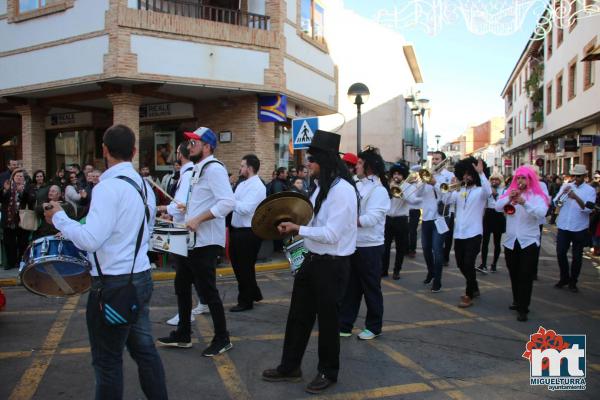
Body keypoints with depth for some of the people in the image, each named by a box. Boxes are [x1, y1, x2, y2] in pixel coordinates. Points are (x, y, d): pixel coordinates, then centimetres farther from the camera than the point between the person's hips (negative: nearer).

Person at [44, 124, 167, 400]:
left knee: (107, 360, 6)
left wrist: (59, 218, -9)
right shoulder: (143, 185, 8)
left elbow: (91, 240, -24)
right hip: (140, 277, 8)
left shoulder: (109, 186, -18)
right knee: (144, 349, 17)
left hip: (113, 285, -8)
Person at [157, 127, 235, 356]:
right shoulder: (199, 169, 16)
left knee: (207, 290, -1)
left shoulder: (214, 168, -16)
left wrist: (198, 219, -27)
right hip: (193, 240, 11)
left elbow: (228, 202, -28)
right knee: (183, 286, 17)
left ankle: (222, 339, 14)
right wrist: (189, 208, 11)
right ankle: (182, 335, 31)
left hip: (206, 242, -10)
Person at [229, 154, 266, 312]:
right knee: (238, 265, 18)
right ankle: (254, 293, 34)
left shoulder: (257, 187, -16)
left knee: (244, 268, 3)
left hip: (248, 233, -9)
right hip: (237, 230, 9)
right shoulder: (242, 184, 12)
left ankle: (245, 301, 19)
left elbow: (245, 209, -27)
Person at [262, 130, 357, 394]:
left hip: (332, 264, -9)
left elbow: (331, 234, -24)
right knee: (299, 314, 16)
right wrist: (293, 225, -2)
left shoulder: (342, 189, -20)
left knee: (327, 318, 8)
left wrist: (297, 228, -18)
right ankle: (289, 367, 32)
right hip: (312, 260, 9)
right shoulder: (322, 186, 10)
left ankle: (328, 372, 29)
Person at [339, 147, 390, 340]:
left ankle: (374, 327, 22)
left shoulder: (378, 190, -13)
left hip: (369, 247, -8)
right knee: (350, 287, 13)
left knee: (371, 288, 7)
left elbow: (371, 218, -23)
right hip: (353, 245, 8)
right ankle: (344, 325, 22)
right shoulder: (357, 185, 11)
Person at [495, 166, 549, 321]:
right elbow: (497, 207, -8)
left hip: (529, 241, -4)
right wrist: (509, 198, -25)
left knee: (526, 275, -4)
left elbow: (542, 213, -21)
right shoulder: (510, 192, 6)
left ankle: (523, 308, 0)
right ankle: (517, 301, 33)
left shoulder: (537, 195, -4)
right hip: (510, 241, 4)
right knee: (514, 274, 16)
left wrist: (524, 202, -35)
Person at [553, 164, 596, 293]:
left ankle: (573, 282, 21)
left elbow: (588, 209, -16)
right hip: (563, 226, 2)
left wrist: (576, 197, -30)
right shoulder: (565, 186, 5)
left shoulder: (590, 190, -3)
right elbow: (556, 203, -2)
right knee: (560, 253, 4)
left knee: (577, 256, 7)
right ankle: (564, 278, 23)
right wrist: (563, 193, -20)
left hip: (579, 229, -2)